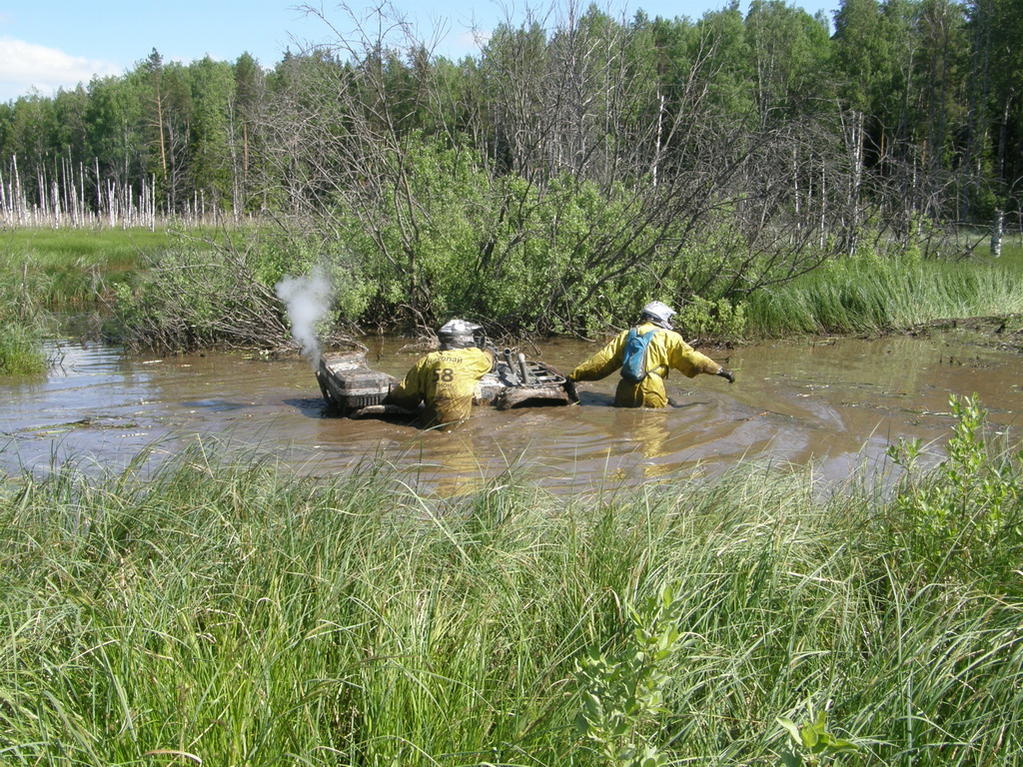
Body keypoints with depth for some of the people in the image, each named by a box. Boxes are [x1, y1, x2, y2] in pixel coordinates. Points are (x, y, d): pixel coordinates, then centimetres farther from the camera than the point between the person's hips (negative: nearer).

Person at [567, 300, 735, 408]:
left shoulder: (626, 335, 19)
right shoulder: (668, 337, 8)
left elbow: (601, 361, 15)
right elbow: (690, 357, 3)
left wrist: (574, 376, 19)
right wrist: (720, 370, 8)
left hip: (624, 398, 4)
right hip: (651, 397, -4)